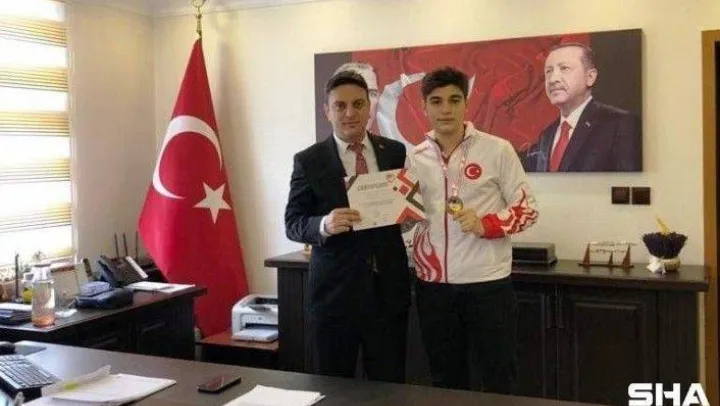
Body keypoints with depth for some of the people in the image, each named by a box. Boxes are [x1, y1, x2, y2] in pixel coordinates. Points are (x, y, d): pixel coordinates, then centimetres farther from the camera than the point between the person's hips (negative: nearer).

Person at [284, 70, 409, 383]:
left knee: (390, 385, 9)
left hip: (389, 287, 2)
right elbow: (292, 223, -3)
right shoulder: (308, 161, -3)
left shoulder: (395, 152, 5)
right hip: (335, 289, -2)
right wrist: (324, 225, -23)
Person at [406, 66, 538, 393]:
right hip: (433, 284, 3)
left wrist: (485, 224, -17)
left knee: (498, 383, 7)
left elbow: (527, 209, -2)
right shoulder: (415, 158, 6)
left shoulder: (497, 150, -4)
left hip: (488, 283, -3)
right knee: (445, 382, 17)